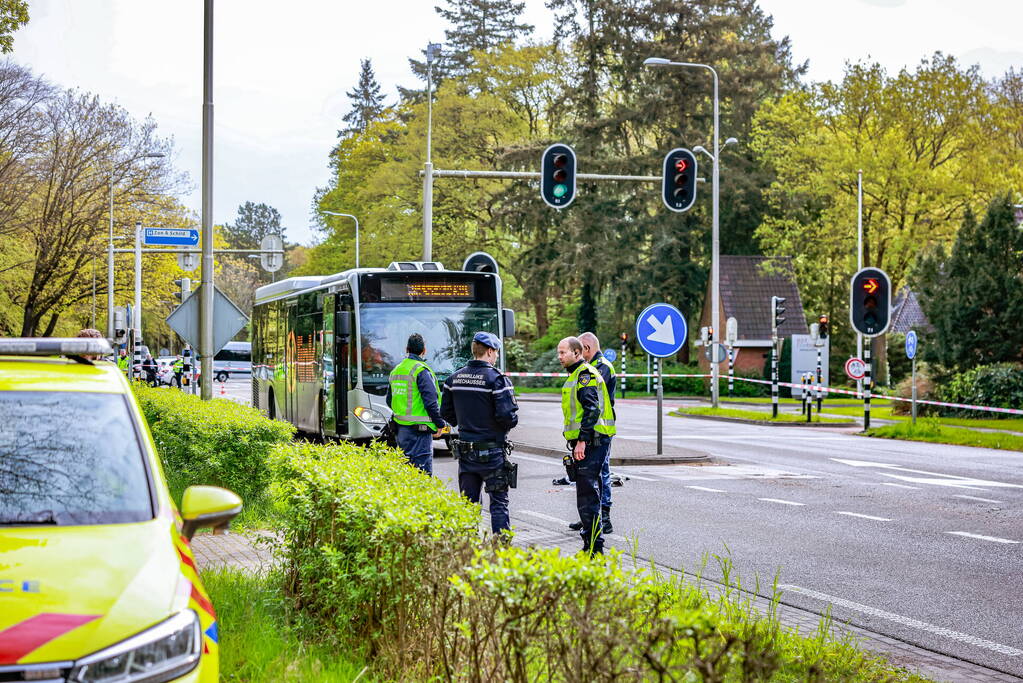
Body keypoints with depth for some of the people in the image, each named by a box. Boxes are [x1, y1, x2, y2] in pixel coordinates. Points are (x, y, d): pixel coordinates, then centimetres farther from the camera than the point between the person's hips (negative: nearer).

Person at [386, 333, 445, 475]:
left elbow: (390, 401, 19)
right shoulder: (422, 370, -12)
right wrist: (439, 423, -6)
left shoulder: (395, 371, 13)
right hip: (419, 428, -8)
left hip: (400, 429, 8)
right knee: (422, 473, -7)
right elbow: (431, 401, -16)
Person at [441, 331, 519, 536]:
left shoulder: (454, 378, 5)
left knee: (467, 501, 11)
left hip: (465, 449, 5)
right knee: (499, 502, 2)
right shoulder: (496, 379, -14)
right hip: (492, 451, -5)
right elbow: (507, 415, -19)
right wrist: (511, 421, 2)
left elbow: (446, 412, 9)